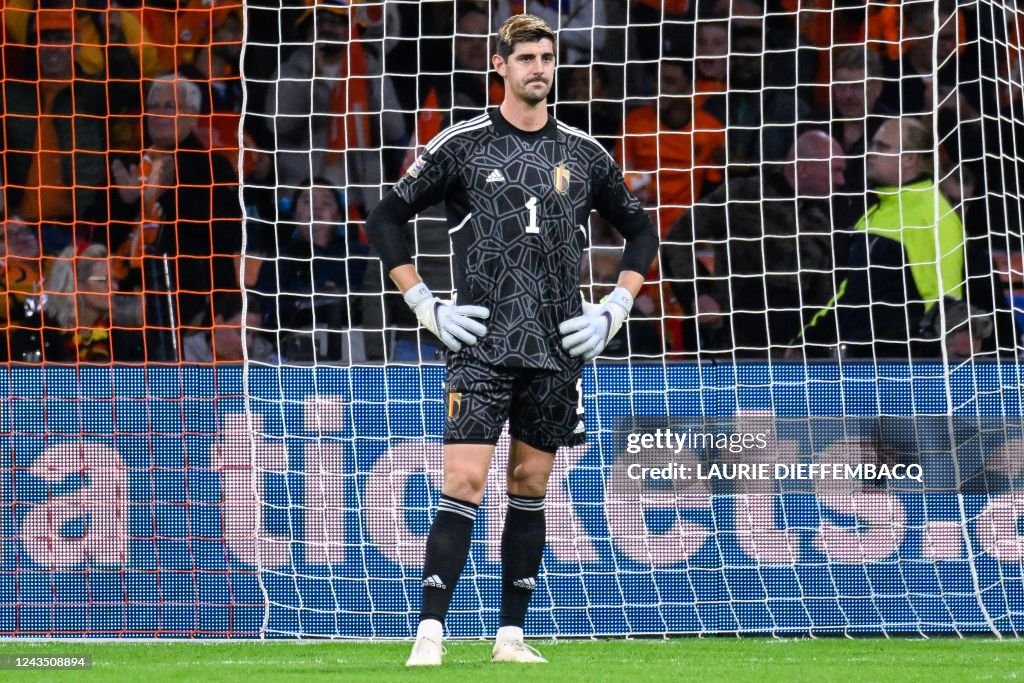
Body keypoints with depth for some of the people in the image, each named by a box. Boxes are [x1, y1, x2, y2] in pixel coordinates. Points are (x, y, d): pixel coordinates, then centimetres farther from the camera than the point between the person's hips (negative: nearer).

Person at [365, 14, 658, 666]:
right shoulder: (462, 145, 0)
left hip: (558, 353, 3)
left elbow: (642, 232, 21)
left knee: (531, 489, 7)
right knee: (464, 484, -12)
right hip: (482, 347, -3)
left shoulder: (583, 153, 9)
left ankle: (512, 635, 12)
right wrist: (427, 305, -2)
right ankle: (430, 632, -14)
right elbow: (386, 219, 5)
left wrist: (614, 311, 10)